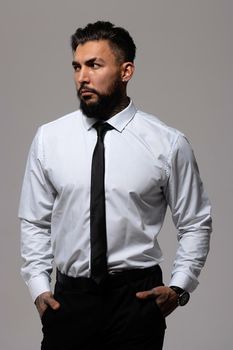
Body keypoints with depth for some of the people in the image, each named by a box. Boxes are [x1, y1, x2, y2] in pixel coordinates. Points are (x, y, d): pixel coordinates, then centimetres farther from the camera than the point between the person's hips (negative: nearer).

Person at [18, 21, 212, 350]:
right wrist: (38, 287, -1)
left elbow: (195, 225, 4)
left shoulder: (168, 143, -4)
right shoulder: (48, 138, 1)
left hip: (138, 297, -1)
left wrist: (179, 288, -6)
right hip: (69, 297, 2)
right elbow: (34, 222, 8)